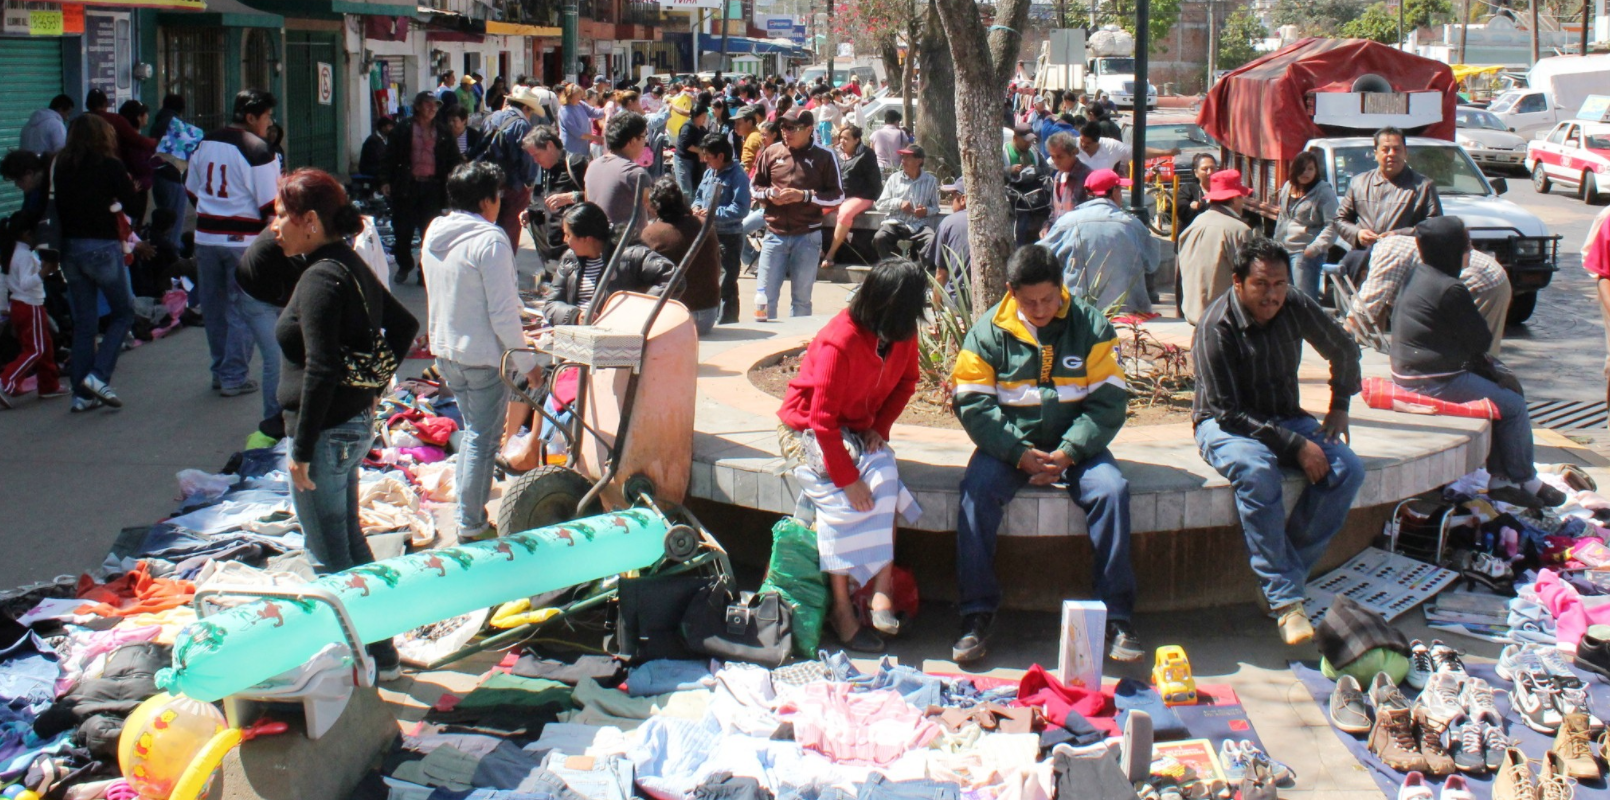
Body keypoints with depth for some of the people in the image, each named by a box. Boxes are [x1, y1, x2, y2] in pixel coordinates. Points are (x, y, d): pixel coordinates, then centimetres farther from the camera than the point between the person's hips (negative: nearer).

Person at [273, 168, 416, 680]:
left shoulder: (320, 279, -19)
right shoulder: (351, 266, 9)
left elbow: (320, 372, -24)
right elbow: (405, 325, 21)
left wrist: (302, 450, -20)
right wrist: (375, 382, 18)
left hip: (327, 432, -10)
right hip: (357, 423, 10)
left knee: (329, 558, 2)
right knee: (349, 543, 20)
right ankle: (380, 654, 29)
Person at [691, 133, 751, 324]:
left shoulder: (737, 176, -14)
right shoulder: (709, 173, 12)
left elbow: (740, 209, -23)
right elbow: (699, 196, 25)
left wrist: (713, 214, -23)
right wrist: (697, 207, 3)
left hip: (728, 238, -9)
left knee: (726, 286, -6)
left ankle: (727, 325, 0)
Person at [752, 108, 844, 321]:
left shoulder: (824, 157, -3)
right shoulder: (771, 152, 5)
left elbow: (838, 196, -3)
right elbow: (755, 187, 16)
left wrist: (805, 195, -15)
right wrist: (769, 193, -7)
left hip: (807, 237, -2)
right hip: (775, 235, 2)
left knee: (802, 299, 8)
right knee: (765, 297, 1)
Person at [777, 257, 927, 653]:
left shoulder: (904, 336, -8)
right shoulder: (840, 342, -28)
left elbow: (906, 383, 11)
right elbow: (822, 419, -26)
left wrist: (881, 427, -6)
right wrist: (847, 478, -30)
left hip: (859, 430, 5)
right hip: (807, 429, -5)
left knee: (885, 478, -26)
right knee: (840, 498, -29)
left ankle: (882, 590, -26)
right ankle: (842, 610, -19)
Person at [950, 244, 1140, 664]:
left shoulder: (1090, 326, -2)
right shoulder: (989, 330, -3)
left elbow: (1109, 401, -5)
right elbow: (972, 403, -6)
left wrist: (1067, 453, -19)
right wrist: (1019, 454, -19)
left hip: (1074, 445, 0)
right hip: (1010, 442, 0)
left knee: (1112, 489, -27)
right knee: (976, 488, -29)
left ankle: (1117, 618, -18)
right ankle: (977, 615, -21)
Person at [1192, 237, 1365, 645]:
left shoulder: (1297, 308, -6)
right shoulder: (1216, 328, -21)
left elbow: (1344, 350, 16)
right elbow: (1229, 413, -23)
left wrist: (1339, 406, 8)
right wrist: (1295, 445, -28)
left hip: (1285, 417, 6)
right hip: (1224, 424, -5)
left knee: (1348, 468, -21)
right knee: (1257, 470, -38)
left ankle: (1283, 574, -17)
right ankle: (1286, 601, -33)